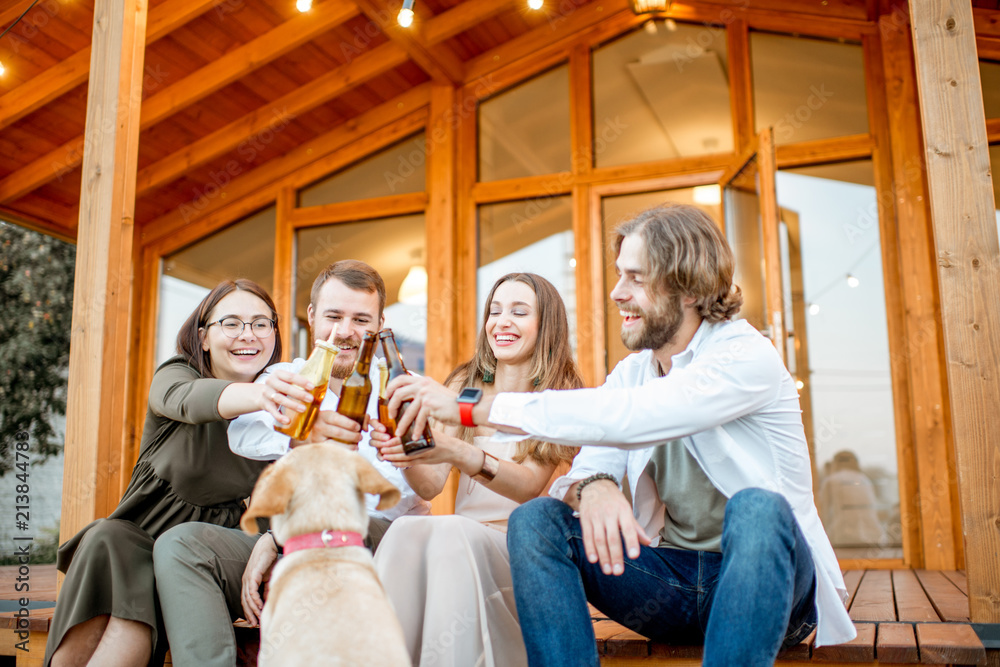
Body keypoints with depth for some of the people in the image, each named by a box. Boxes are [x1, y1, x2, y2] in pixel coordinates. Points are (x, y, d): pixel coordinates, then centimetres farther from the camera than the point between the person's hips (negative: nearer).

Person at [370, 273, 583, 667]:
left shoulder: (563, 396, 0)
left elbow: (529, 485, -16)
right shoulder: (465, 385, 11)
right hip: (461, 542, 3)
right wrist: (407, 452, -24)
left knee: (451, 532, -33)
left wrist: (459, 453, -34)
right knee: (405, 529, -30)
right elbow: (431, 485, 0)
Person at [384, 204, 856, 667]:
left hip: (765, 581, -5)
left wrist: (472, 406, -29)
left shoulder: (749, 359, -15)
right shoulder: (630, 373, 8)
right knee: (535, 520, -17)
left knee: (757, 508, -39)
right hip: (671, 579, 5)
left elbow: (623, 418, -29)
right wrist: (592, 488, -30)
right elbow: (591, 462, -3)